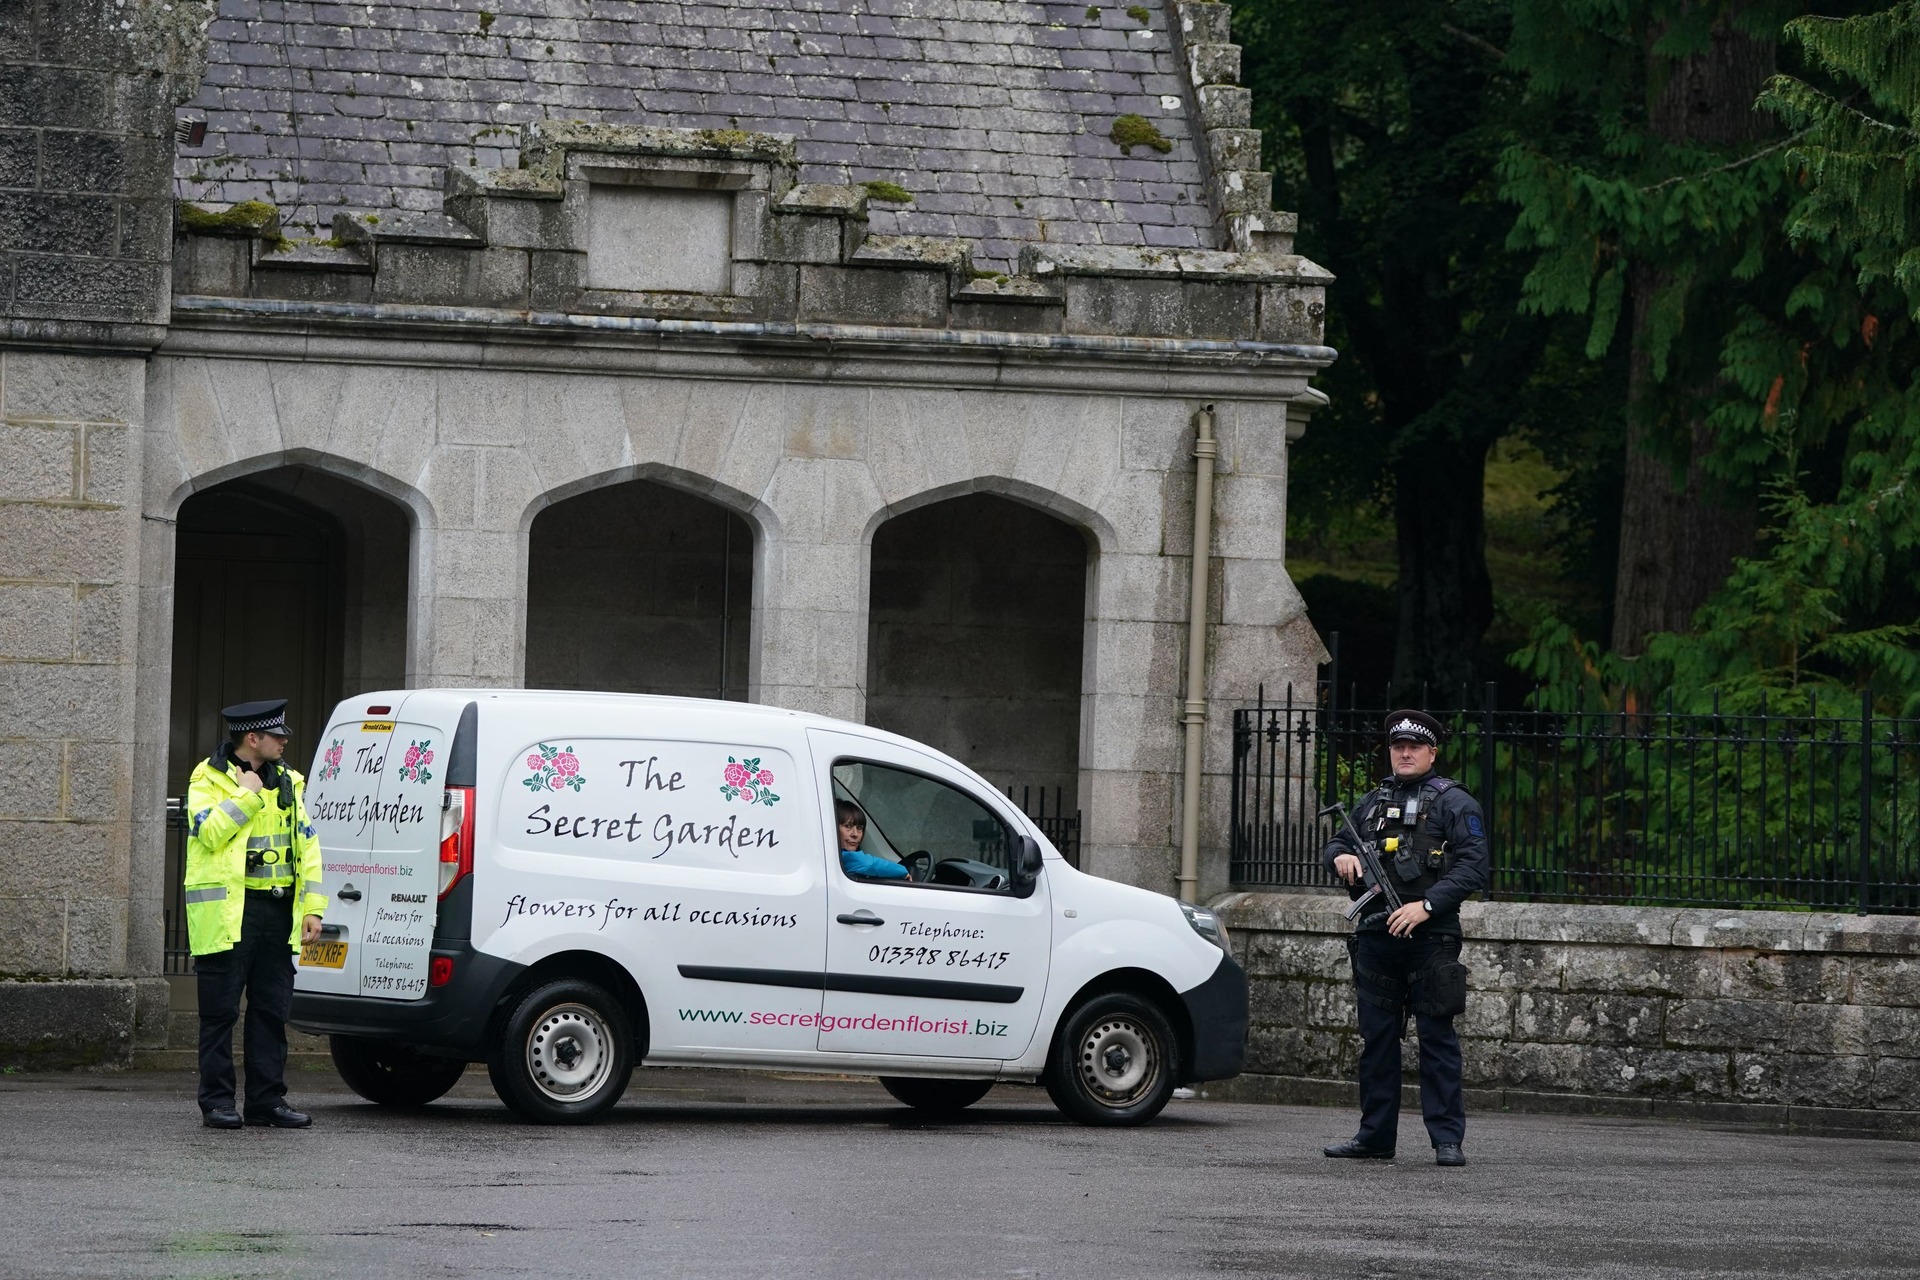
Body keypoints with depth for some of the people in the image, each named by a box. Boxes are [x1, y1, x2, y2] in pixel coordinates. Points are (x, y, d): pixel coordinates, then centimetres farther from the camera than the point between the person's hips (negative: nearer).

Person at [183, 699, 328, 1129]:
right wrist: (247, 795, -14)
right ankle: (217, 1102, 1)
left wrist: (312, 908, 7)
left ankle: (267, 1100, 11)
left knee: (271, 1011, 7)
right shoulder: (209, 779, -2)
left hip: (277, 912, 6)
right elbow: (210, 831, -19)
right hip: (227, 911, -6)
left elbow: (306, 847, 15)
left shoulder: (288, 783, 16)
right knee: (221, 1012, -2)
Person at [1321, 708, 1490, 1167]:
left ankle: (1447, 1138, -3)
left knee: (1437, 1038, -5)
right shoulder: (1374, 801, 17)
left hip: (1429, 936, -6)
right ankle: (1375, 1136, 14)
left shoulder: (1453, 802, -1)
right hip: (1376, 936, 6)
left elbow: (1473, 867, -9)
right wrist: (1340, 856, 2)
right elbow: (1337, 841, 27)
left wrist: (1427, 905, -19)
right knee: (1377, 1038, 8)